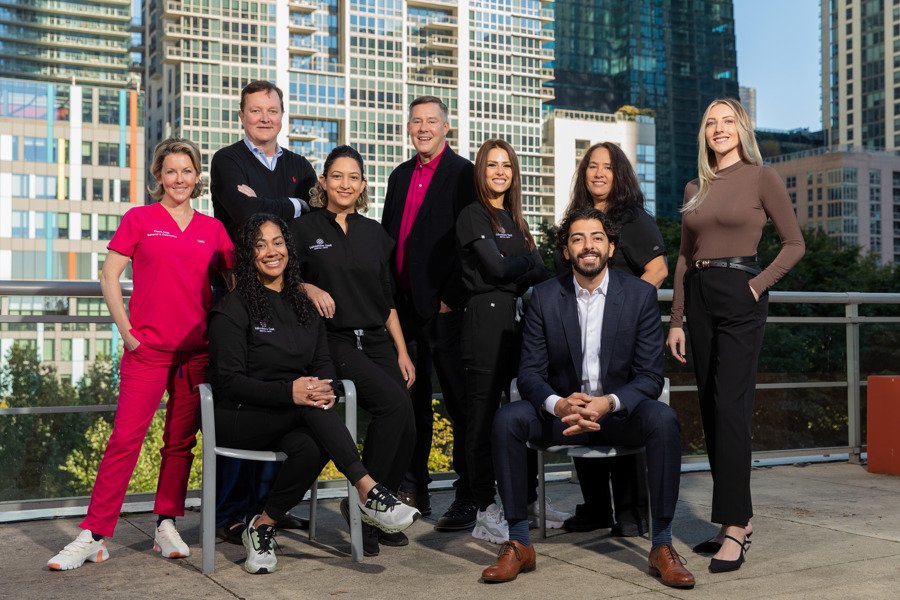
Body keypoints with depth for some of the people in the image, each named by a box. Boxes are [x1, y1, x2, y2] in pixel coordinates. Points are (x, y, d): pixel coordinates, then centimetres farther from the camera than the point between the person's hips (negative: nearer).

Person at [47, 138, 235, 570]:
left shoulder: (213, 229, 11)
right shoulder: (139, 219, 3)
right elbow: (109, 277, 1)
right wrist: (126, 331, -5)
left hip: (197, 351, 3)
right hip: (148, 348, -3)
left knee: (181, 441, 8)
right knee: (125, 438, -7)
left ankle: (166, 527, 20)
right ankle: (93, 536, -1)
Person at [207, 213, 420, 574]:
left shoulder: (303, 305, 15)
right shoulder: (233, 308, -4)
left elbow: (323, 362, 11)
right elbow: (228, 381, -12)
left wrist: (324, 388, -16)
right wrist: (288, 392, -28)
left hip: (291, 421, 5)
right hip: (240, 418, -5)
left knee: (311, 448, -32)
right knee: (308, 406, -35)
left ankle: (262, 527, -16)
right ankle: (368, 491, -38)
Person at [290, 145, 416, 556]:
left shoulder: (374, 233, 16)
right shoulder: (303, 228, 4)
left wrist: (402, 352, 10)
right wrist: (310, 289, -14)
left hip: (377, 341, 5)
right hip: (333, 341, -5)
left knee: (406, 430, -11)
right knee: (393, 402, -28)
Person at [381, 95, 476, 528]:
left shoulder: (464, 175, -3)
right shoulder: (399, 176, 18)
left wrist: (452, 298, -14)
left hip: (445, 308, -7)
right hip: (404, 306, 7)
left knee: (460, 406, -1)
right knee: (410, 404, 12)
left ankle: (468, 499, 5)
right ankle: (413, 492, 22)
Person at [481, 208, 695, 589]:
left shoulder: (641, 294, -3)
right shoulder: (544, 296, -1)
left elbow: (650, 377, -7)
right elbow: (529, 372, -4)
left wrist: (608, 403, -27)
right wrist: (559, 404, -27)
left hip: (620, 412, -1)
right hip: (562, 411, 1)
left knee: (663, 420, -32)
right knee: (506, 419, -27)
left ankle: (662, 545, -20)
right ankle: (519, 543, -18)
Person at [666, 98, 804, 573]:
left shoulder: (762, 177, 0)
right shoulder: (695, 189, 15)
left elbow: (794, 244, 0)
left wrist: (758, 285, -11)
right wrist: (676, 320, 10)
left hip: (739, 298, -6)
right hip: (699, 298, 6)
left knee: (730, 409, -12)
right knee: (710, 410, 7)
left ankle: (734, 529, -9)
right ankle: (739, 520, 17)